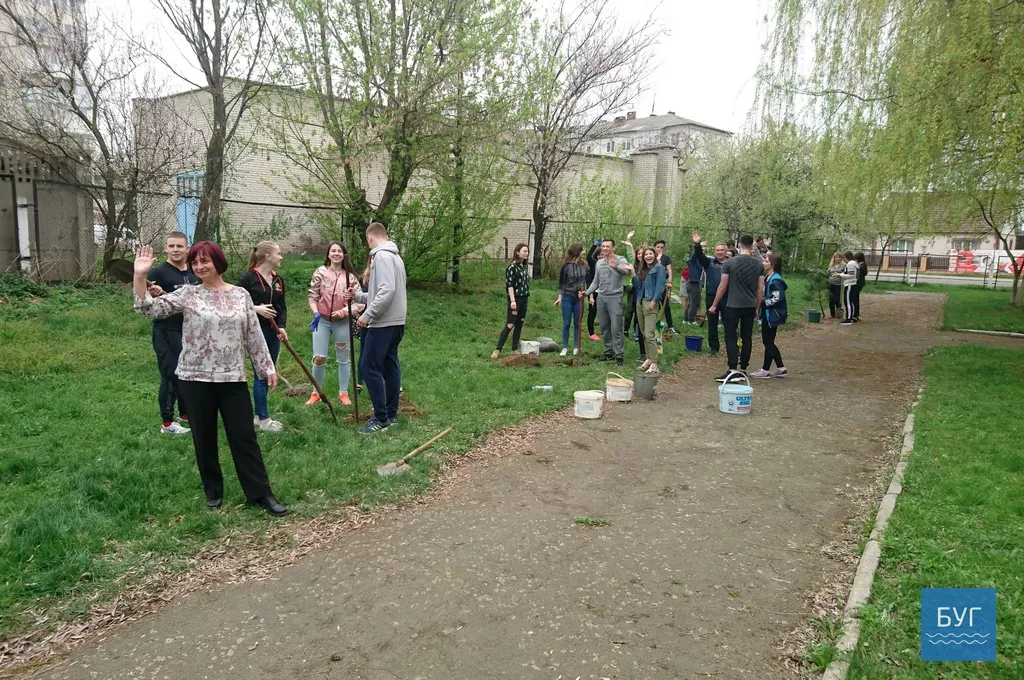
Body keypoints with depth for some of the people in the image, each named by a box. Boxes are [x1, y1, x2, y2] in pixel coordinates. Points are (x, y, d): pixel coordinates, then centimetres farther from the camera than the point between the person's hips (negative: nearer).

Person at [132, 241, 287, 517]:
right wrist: (140, 276, -19)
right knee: (204, 438, 10)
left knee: (244, 436, 3)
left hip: (233, 378, 0)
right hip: (195, 379, 0)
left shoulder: (241, 295, 4)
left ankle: (260, 493, 10)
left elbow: (254, 335, 7)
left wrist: (267, 367, 6)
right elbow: (149, 309, -7)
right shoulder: (187, 294, 0)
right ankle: (213, 491, 27)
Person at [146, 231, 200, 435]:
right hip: (167, 333, -7)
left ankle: (185, 413, 31)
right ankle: (167, 423, 6)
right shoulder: (159, 272, -12)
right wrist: (153, 295, -37)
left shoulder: (195, 273, 8)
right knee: (171, 376, -4)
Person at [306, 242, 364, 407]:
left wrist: (345, 311, -21)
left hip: (343, 322, 1)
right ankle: (316, 393, 16)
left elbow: (358, 301, -5)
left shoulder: (351, 276, -2)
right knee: (319, 358, -2)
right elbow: (312, 295, -4)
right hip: (322, 320, -1)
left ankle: (343, 393, 23)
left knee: (343, 358, 10)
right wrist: (316, 313, -17)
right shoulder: (321, 272, -3)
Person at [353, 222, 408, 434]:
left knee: (369, 367, -6)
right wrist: (359, 295, 19)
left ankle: (381, 418, -4)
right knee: (389, 366, 12)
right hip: (395, 321, 10)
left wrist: (367, 314, -19)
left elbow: (387, 291, -25)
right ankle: (391, 414, 17)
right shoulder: (394, 256, 17)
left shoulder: (382, 256, -14)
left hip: (384, 323, -10)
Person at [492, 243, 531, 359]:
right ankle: (497, 349, -5)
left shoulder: (523, 267, 12)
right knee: (510, 325, -9)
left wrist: (526, 299, 13)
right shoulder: (512, 267, -11)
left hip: (524, 299, 8)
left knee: (519, 325, 9)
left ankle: (515, 349, 15)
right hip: (515, 299, -8)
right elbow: (510, 285, -16)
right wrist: (513, 301, -22)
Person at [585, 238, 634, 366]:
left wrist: (616, 267, -51)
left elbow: (625, 271, -30)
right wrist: (588, 292, 3)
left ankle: (618, 355, -1)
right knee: (604, 328, 12)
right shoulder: (599, 262, 12)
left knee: (616, 328, -6)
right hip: (601, 297, 6)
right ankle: (608, 352, 23)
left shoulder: (620, 259, -7)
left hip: (615, 298, -6)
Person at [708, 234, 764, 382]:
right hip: (750, 307, 4)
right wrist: (757, 308, 16)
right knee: (747, 338, 11)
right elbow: (761, 289, 5)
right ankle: (743, 369, 16)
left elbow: (722, 287, -6)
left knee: (731, 337, -2)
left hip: (733, 306, -4)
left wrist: (714, 305, 4)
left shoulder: (729, 263, -8)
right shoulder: (759, 264, 3)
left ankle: (732, 370, -11)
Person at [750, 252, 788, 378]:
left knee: (768, 342, 0)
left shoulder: (775, 280, -18)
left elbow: (777, 298, -25)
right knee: (768, 342, 14)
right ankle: (780, 368, 22)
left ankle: (765, 370, 10)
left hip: (772, 315, -10)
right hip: (766, 314, 10)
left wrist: (762, 302, -18)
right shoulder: (767, 278, 10)